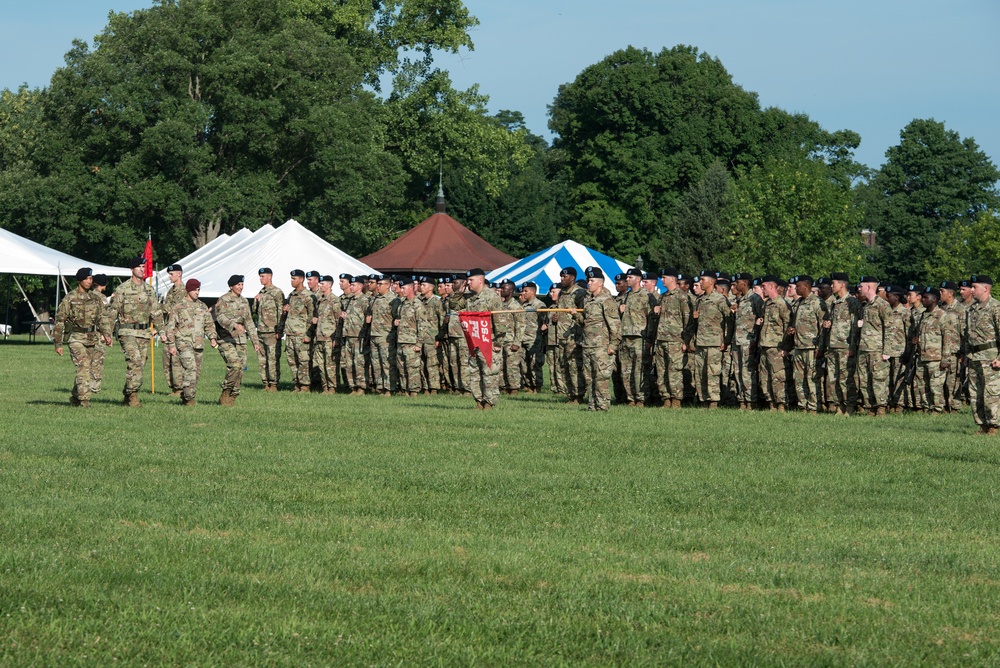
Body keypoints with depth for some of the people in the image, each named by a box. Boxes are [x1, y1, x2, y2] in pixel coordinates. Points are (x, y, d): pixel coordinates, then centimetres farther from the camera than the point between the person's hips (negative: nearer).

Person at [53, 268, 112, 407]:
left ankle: (75, 398, 20)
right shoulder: (69, 299, -3)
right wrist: (58, 343, -4)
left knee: (95, 371, 4)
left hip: (92, 338, 6)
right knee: (84, 369, -17)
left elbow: (101, 319, 18)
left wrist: (106, 334, 1)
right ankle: (84, 401, -17)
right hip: (76, 338, -6)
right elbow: (59, 321, -1)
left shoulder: (96, 299, 12)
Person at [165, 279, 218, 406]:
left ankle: (184, 398, 15)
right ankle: (189, 398, -20)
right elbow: (170, 327, 0)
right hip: (184, 343, -6)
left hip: (199, 344, 6)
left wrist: (212, 338, 3)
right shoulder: (178, 307, 0)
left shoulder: (203, 307, 15)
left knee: (196, 372, 5)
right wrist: (171, 345, -6)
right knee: (191, 369, -20)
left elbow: (209, 324, 20)